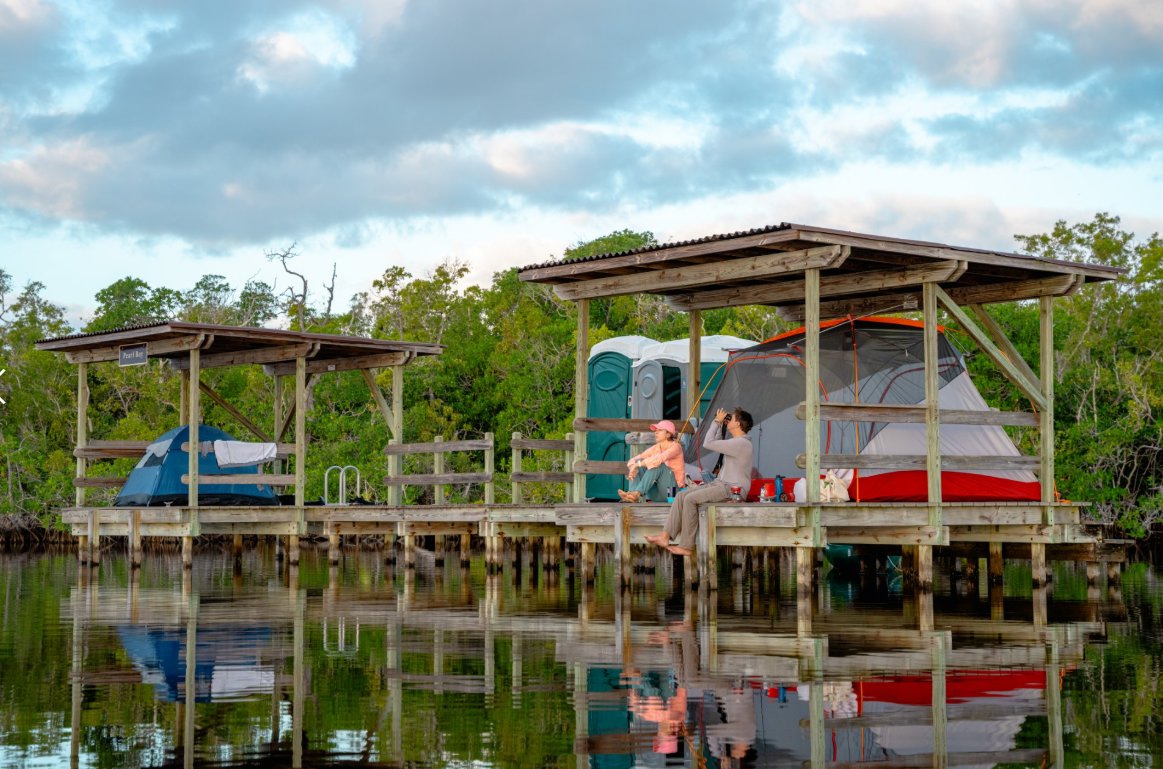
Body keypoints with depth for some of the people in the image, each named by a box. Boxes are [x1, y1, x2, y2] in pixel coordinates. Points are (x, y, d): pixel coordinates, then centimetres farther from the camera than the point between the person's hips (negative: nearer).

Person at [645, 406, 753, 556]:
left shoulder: (741, 443, -17)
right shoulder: (736, 441, 16)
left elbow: (708, 444, -17)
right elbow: (716, 443, 32)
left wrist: (717, 422, -5)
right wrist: (720, 424, 19)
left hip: (732, 488, -10)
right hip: (720, 483, 10)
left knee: (690, 499, -24)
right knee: (681, 496, -3)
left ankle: (687, 546, -20)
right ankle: (666, 536, -10)